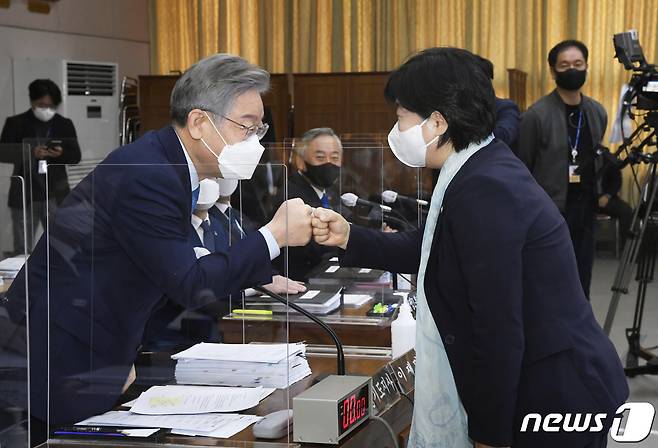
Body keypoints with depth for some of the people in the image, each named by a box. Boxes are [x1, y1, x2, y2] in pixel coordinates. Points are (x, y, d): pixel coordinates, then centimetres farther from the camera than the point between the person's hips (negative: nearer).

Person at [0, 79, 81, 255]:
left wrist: (61, 154, -18)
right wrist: (30, 153, -20)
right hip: (24, 195, -1)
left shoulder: (65, 125, 7)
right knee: (22, 250, 4)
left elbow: (76, 156, 5)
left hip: (56, 195, 1)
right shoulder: (15, 123, 2)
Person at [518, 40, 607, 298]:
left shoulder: (597, 112, 8)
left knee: (581, 281, 9)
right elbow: (522, 168, -5)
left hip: (585, 208, 5)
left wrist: (602, 191, 10)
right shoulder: (536, 115, -9)